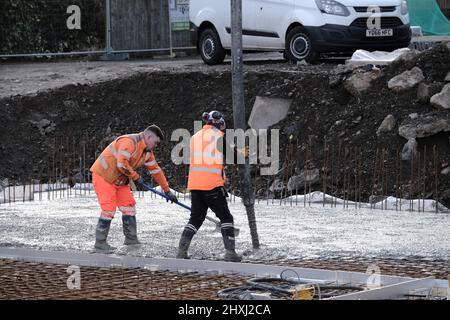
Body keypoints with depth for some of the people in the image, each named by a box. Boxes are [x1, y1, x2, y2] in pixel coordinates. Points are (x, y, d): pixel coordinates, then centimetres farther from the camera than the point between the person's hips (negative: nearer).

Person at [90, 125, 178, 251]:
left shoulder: (147, 152, 7)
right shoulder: (129, 142, -24)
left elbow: (156, 170, 13)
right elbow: (122, 164, -32)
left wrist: (167, 191, 13)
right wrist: (136, 177, -18)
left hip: (120, 180, 9)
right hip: (103, 176, -9)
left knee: (129, 206, 7)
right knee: (109, 209, -13)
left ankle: (131, 239, 15)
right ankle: (100, 242, -6)